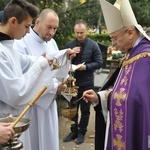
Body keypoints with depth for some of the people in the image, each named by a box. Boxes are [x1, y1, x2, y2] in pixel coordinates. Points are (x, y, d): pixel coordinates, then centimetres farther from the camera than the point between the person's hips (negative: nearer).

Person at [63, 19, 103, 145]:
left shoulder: (93, 45, -6)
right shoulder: (69, 44, 0)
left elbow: (99, 63, -7)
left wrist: (86, 67, -20)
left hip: (86, 83, -2)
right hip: (72, 82, 3)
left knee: (85, 109, 10)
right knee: (72, 108, 13)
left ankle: (81, 132, 26)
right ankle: (73, 131, 29)